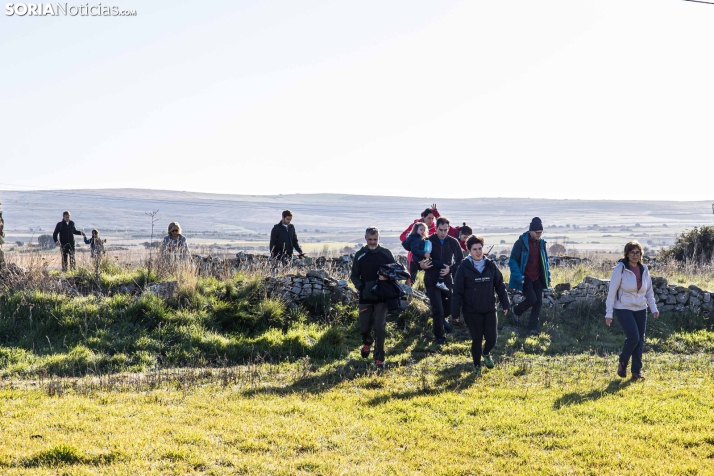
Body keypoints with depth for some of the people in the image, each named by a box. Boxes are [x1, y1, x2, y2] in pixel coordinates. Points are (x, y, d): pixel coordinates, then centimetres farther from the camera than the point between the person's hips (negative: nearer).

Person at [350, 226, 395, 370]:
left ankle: (379, 358, 2)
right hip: (365, 297, 1)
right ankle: (367, 342, 44)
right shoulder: (360, 255, 2)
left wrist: (387, 277, -15)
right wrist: (361, 287, -10)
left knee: (380, 328, -7)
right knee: (364, 328, 8)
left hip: (382, 297, -1)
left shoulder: (386, 253, 0)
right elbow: (354, 275, 8)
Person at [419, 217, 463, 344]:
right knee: (437, 309, -6)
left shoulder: (453, 242, -2)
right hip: (432, 281, -3)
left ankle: (442, 319, 51)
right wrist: (422, 265, -26)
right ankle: (439, 336, 10)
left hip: (447, 280, 3)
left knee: (449, 307, 16)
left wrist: (451, 269, -12)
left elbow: (460, 260, 5)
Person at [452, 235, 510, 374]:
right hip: (472, 311, -3)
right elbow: (458, 291, -6)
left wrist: (505, 304, 6)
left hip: (490, 309, 3)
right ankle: (477, 365, 24)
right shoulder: (464, 268, -8)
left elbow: (500, 286, 8)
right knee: (477, 339, 2)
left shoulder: (491, 266, 1)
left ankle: (486, 353, 37)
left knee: (492, 338, 2)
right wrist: (455, 312, -8)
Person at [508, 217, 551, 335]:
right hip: (525, 278, -6)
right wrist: (519, 277, -22)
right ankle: (517, 311, 15)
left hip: (537, 278, 6)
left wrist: (548, 278, 11)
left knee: (538, 302, 0)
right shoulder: (521, 242, -15)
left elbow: (545, 262, 14)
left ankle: (533, 328, 11)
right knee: (532, 298, -17)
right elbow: (513, 261, -14)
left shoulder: (541, 243, 4)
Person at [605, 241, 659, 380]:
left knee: (640, 340, 2)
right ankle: (622, 363, 7)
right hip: (624, 308, -5)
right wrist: (608, 313, -12)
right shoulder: (620, 269, -11)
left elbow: (649, 291, 13)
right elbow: (612, 292, -10)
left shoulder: (644, 270, 4)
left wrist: (653, 308, 0)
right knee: (633, 336, -17)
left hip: (640, 309, 5)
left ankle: (636, 371, 12)